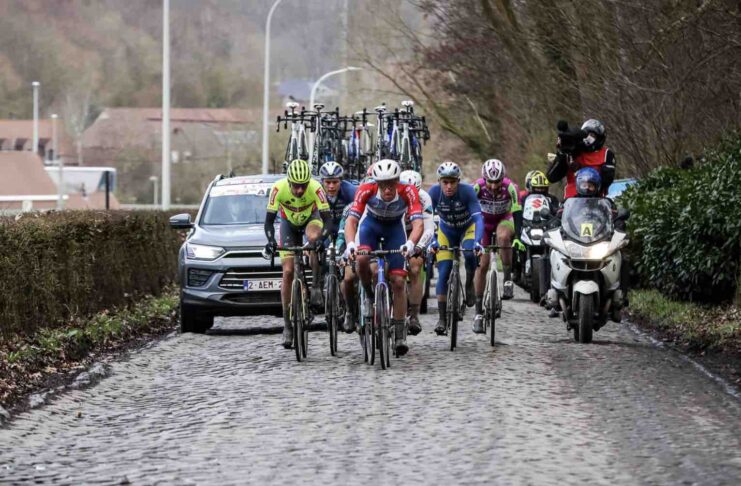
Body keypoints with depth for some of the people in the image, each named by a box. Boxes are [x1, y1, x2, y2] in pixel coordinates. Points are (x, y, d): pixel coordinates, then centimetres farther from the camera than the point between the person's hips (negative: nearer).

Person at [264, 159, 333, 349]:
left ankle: (317, 286, -21)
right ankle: (288, 325, -2)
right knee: (288, 272, -8)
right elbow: (269, 220, -26)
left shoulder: (315, 188, -33)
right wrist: (270, 240, -43)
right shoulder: (279, 188, -31)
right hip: (289, 223, 1)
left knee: (313, 238, -38)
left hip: (311, 219, -1)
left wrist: (322, 237, -51)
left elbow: (327, 220, -32)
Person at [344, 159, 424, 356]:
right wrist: (350, 244, -56)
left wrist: (410, 243, -61)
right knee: (362, 259, -32)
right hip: (371, 224, 0)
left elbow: (418, 223, -41)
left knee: (398, 282, -7)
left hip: (395, 228, 0)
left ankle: (400, 334, 2)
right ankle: (369, 296, -2)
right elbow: (351, 220, -37)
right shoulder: (366, 190, -33)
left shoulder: (408, 192, -33)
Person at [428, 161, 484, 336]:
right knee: (443, 274, -11)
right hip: (446, 232, 1)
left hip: (468, 228, -1)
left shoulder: (467, 191, -32)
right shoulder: (434, 192, -27)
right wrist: (432, 241, -46)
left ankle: (469, 285, -2)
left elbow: (478, 218, -38)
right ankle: (442, 318, -6)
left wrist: (477, 242, -54)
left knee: (470, 254, -32)